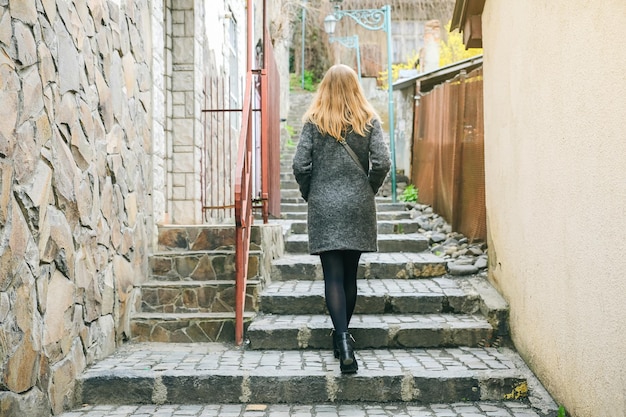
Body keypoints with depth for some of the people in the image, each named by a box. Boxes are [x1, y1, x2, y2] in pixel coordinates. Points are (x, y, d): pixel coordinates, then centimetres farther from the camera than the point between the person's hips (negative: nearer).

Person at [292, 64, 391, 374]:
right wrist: (369, 190, 9)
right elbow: (381, 163, -7)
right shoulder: (369, 120, 1)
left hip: (323, 207, -1)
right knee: (350, 275, 13)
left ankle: (343, 341, -14)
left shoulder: (314, 121, -1)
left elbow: (300, 165, -6)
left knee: (333, 276, -2)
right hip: (358, 207, 2)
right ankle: (342, 338, 25)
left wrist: (308, 193, 11)